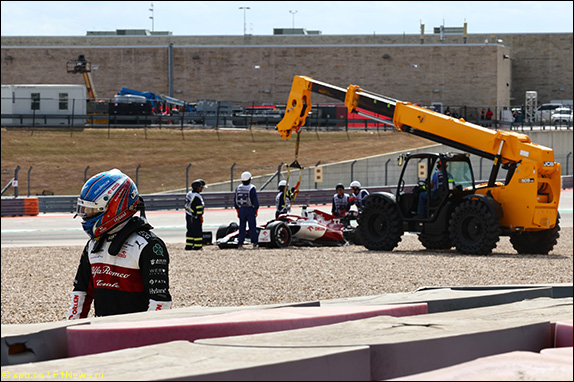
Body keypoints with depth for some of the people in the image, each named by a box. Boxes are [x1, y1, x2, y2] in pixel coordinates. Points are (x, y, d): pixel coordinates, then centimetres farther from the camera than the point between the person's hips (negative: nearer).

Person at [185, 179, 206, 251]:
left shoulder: (188, 194, 10)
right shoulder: (197, 197, -19)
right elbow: (199, 209, -19)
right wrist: (200, 217, -14)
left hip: (188, 216, 9)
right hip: (195, 218, -9)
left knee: (190, 231, 13)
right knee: (197, 232, -1)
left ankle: (188, 246, 15)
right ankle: (198, 246, 1)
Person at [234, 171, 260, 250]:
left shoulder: (238, 188, 6)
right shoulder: (251, 188, -10)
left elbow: (235, 200, 10)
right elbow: (255, 200, -11)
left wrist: (238, 211, 16)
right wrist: (256, 210, 0)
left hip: (241, 210, 4)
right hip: (250, 209, -4)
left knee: (242, 227, 8)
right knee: (252, 227, 0)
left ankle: (240, 244, 6)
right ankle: (254, 244, 0)